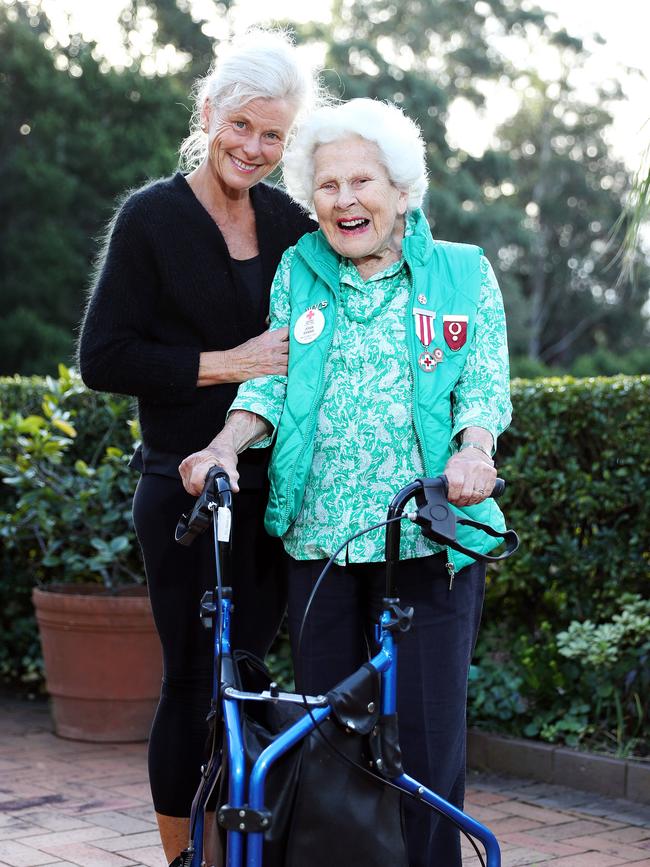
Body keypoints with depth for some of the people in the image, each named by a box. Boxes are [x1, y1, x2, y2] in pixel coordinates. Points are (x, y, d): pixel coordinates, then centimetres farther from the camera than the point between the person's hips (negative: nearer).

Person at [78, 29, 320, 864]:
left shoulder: (289, 222, 9)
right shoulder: (152, 216, -5)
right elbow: (103, 358, -10)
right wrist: (228, 364, -15)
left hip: (270, 490, 4)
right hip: (186, 493, -4)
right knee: (196, 681, 0)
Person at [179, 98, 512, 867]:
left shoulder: (462, 273, 9)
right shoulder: (298, 272, 14)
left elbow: (484, 385, 4)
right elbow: (270, 382, 8)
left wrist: (473, 451, -16)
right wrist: (227, 445, -11)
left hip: (429, 537, -2)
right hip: (319, 538, 2)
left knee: (425, 736, -5)